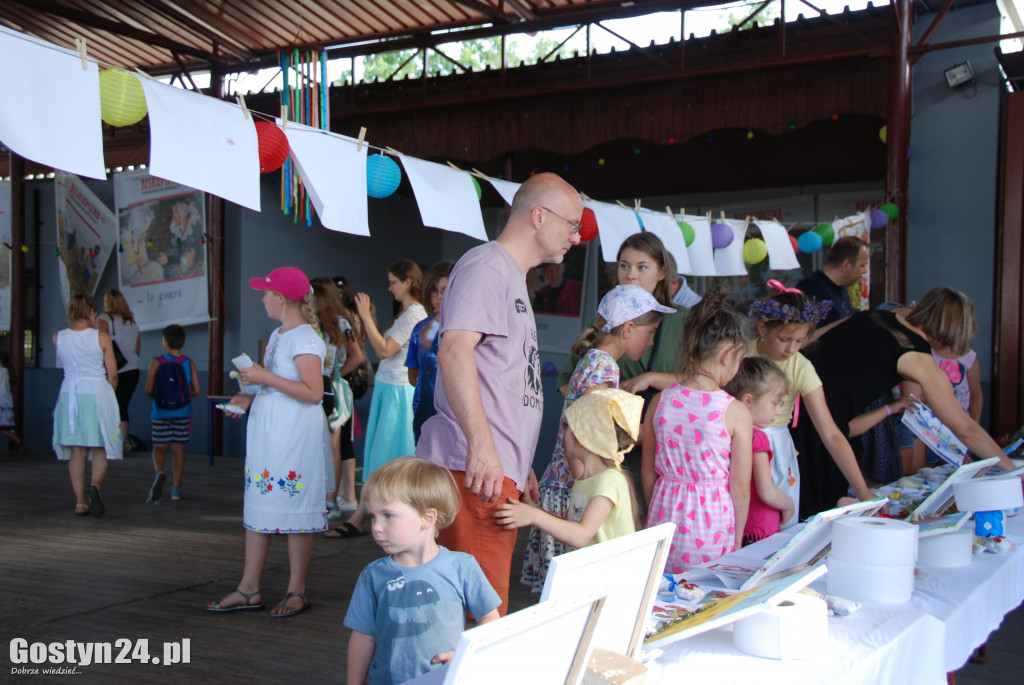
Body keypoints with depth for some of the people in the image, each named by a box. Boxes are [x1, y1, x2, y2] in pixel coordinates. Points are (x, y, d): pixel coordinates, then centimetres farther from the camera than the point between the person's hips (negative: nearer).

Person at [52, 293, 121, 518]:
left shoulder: (58, 338, 0)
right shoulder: (101, 337, -8)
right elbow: (113, 374, -4)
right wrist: (108, 391, 15)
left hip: (69, 395, 3)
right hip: (97, 393, -3)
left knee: (77, 451, 9)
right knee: (101, 448, 9)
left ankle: (80, 502, 10)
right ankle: (95, 485, -17)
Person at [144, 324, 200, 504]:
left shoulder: (157, 362, -6)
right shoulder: (189, 363, -1)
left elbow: (149, 390, -8)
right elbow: (196, 391, -2)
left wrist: (158, 396, 13)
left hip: (161, 412, -1)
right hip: (182, 413, 2)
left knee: (159, 447, 7)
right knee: (178, 448, 8)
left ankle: (159, 472, -23)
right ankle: (176, 488, 10)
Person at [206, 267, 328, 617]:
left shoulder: (305, 338, -13)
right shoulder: (278, 335, 16)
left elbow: (313, 392, -22)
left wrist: (265, 377, -20)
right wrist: (250, 398, 10)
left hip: (295, 434, -10)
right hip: (266, 430, 10)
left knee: (293, 508, -2)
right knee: (258, 505, 10)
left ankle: (297, 591, 9)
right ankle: (249, 589, 17)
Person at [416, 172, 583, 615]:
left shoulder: (513, 278, 27)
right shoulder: (486, 266, -6)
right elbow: (455, 350, -21)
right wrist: (481, 443, -27)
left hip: (498, 468, 10)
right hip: (475, 465, -10)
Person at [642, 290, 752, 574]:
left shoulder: (659, 402, -3)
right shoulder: (736, 413, -13)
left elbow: (648, 474, 4)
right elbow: (741, 488, -7)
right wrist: (736, 543, 6)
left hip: (664, 518, 4)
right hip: (711, 530, -3)